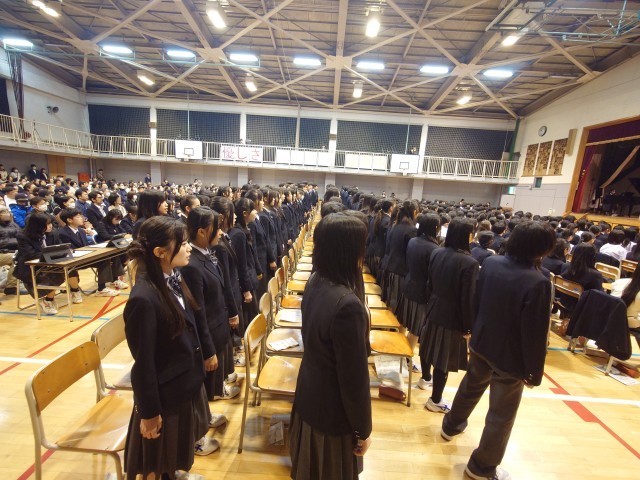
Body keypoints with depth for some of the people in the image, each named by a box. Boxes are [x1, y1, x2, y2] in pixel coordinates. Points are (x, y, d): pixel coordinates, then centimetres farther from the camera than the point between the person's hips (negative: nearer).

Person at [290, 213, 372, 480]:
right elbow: (354, 377, -25)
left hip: (309, 394, 7)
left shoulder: (315, 282, -10)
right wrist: (363, 429, -10)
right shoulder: (347, 304, -36)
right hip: (332, 411, -6)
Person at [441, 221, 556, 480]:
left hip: (481, 342, 6)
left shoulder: (490, 262, -9)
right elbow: (535, 334, -21)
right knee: (501, 414, 15)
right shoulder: (538, 282, -27)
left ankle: (451, 425, 52)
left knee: (471, 386, 30)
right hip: (510, 355, -6)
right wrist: (534, 371, -7)